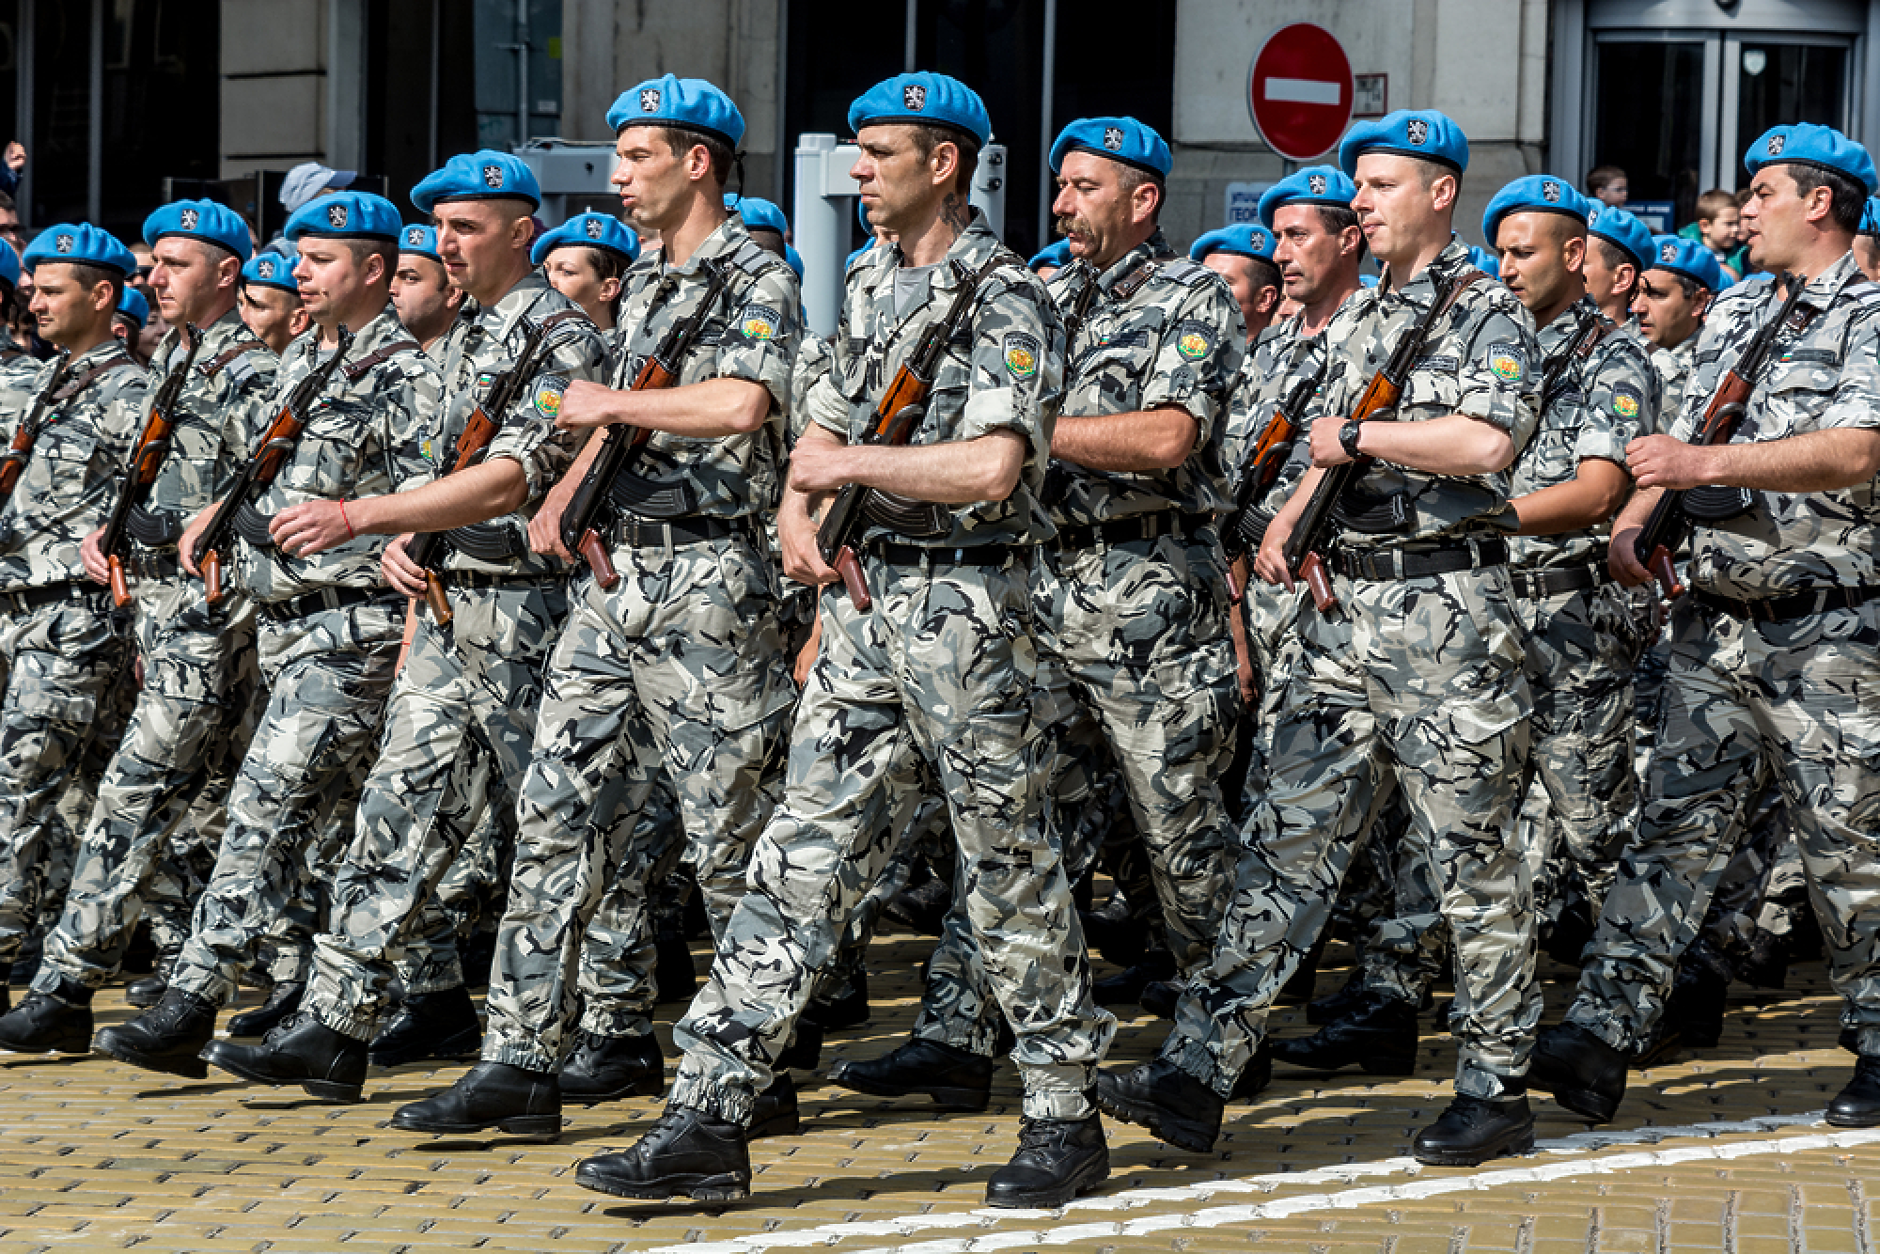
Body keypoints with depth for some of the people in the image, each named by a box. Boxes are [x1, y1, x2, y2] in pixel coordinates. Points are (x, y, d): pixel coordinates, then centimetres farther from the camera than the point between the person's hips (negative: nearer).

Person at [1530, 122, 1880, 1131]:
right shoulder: (1732, 313, 17)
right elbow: (1683, 435, 22)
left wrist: (1709, 464, -28)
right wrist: (1633, 513, 2)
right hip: (1715, 620, 6)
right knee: (1675, 825, -1)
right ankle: (1603, 1036, -8)